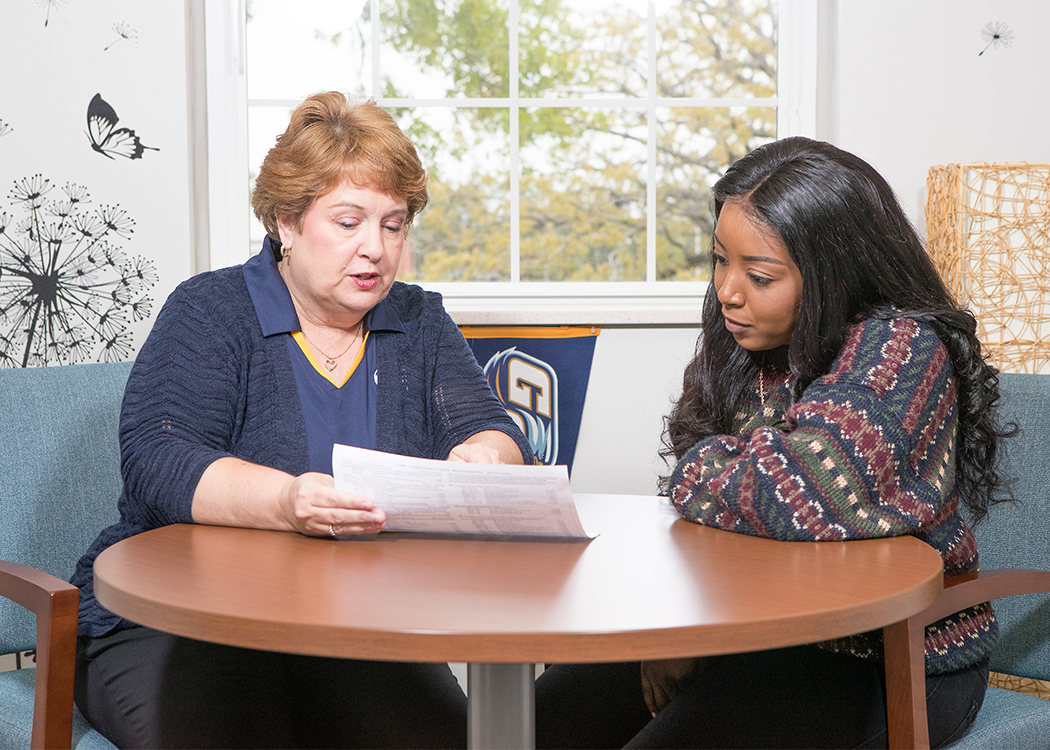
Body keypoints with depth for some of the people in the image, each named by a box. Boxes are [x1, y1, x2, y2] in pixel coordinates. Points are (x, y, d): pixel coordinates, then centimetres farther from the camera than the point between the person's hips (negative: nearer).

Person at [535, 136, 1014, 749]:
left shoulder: (902, 348, -18)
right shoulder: (751, 346, 5)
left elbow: (805, 499, -33)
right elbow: (695, 531, 11)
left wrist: (701, 473, -13)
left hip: (899, 660, -7)